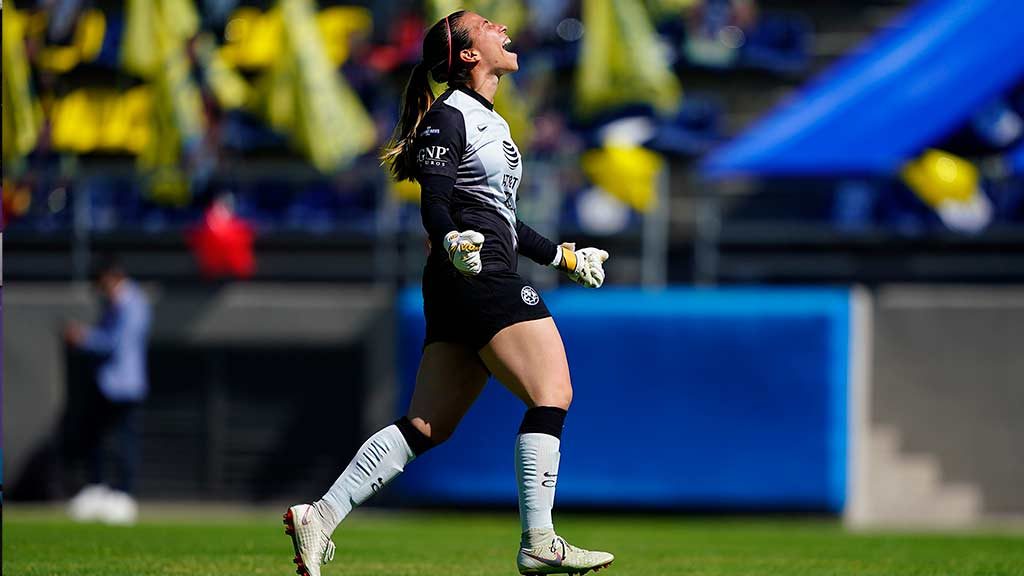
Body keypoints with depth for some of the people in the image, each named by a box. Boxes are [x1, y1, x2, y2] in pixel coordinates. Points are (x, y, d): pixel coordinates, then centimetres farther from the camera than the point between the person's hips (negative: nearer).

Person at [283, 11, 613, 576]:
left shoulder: (488, 122, 23)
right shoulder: (449, 117, -6)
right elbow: (435, 207, -14)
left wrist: (563, 257, 35)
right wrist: (454, 244, -34)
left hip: (483, 280, 10)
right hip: (479, 278, -10)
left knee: (425, 426, 3)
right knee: (551, 396, -12)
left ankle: (320, 515, 0)